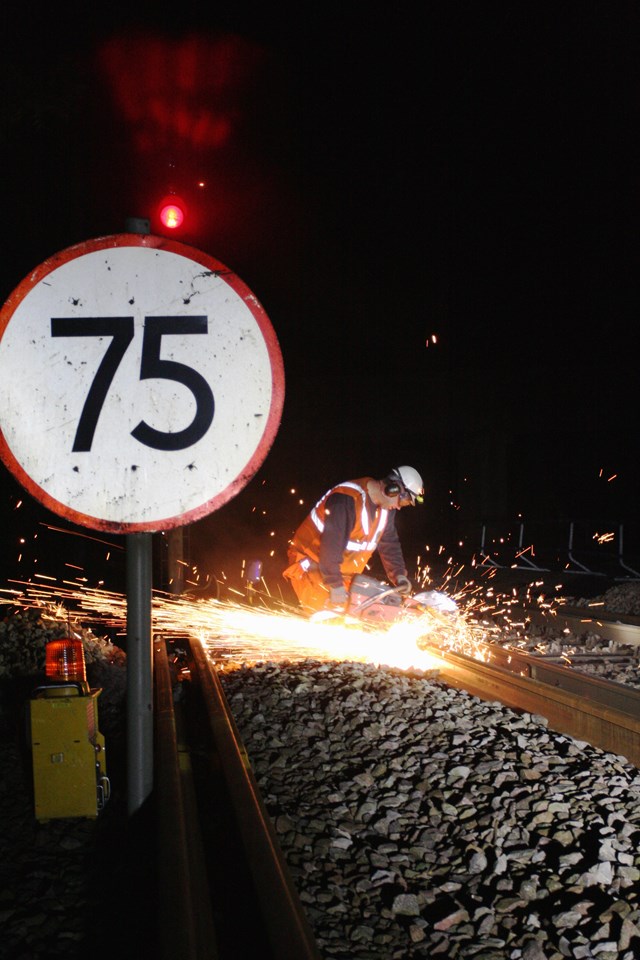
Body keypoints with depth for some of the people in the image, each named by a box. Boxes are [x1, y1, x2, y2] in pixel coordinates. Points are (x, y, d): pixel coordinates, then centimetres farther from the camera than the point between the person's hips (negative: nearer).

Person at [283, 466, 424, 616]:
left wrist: (399, 574, -6)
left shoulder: (386, 508, 1)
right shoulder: (347, 499, -28)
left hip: (343, 573, 9)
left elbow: (389, 543, 8)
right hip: (311, 562, -8)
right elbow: (331, 544, -31)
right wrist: (335, 584, -29)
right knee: (328, 611, -20)